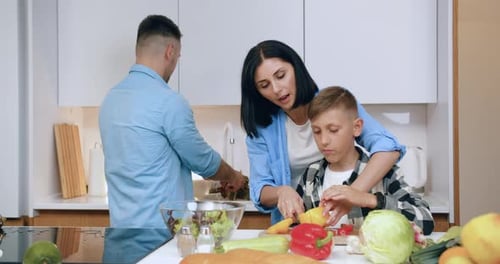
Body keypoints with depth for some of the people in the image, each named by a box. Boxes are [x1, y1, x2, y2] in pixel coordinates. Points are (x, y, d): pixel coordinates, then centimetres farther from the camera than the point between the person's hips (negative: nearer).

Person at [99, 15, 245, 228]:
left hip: (122, 224, 8)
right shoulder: (168, 101, -18)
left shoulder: (111, 98, 6)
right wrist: (233, 176, 14)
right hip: (159, 226, -8)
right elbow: (203, 161, -6)